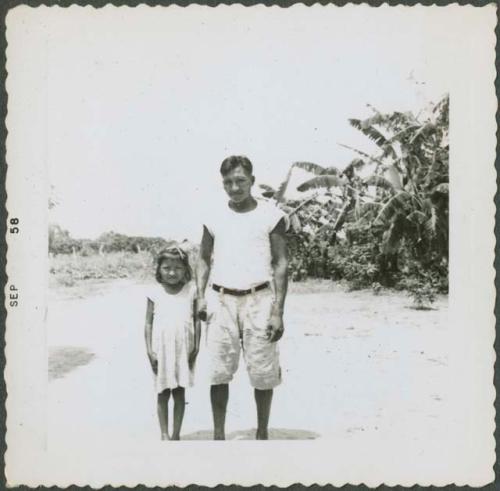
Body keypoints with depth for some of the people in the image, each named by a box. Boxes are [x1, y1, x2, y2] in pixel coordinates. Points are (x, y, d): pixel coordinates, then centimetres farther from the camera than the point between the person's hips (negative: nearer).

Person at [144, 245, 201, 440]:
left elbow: (197, 320, 2)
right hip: (161, 349, 0)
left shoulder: (190, 291, -1)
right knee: (163, 393, 7)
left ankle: (176, 435, 17)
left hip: (183, 350, 0)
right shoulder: (155, 293, -2)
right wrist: (150, 351, -6)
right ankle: (164, 435, 16)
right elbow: (148, 323, 0)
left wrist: (196, 347, -3)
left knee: (179, 393, 8)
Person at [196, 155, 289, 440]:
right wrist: (201, 296, 0)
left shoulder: (271, 216, -1)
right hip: (221, 300, 2)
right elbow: (204, 259, 15)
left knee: (263, 372, 3)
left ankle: (262, 432, 22)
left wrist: (278, 311, -8)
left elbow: (281, 264, -2)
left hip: (258, 300, -2)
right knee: (219, 371, 3)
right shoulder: (214, 218, 6)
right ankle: (219, 435, 15)